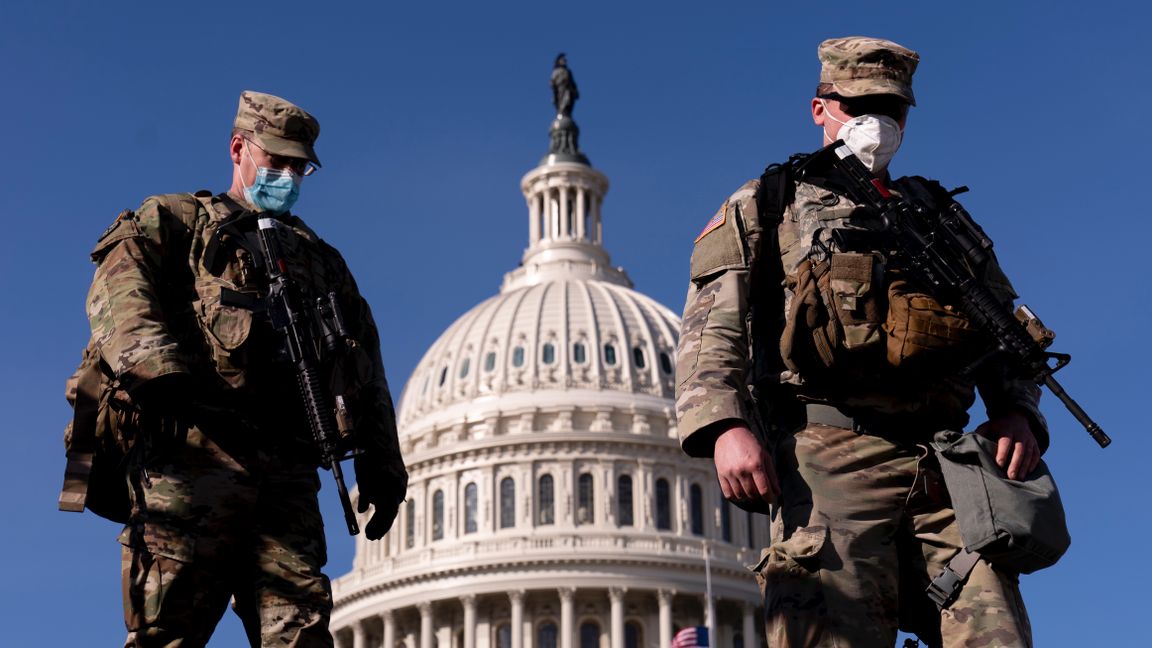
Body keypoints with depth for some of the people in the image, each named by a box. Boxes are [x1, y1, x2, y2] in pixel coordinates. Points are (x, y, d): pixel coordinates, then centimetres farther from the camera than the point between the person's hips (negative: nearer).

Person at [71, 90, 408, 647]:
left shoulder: (324, 262, 33)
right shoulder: (173, 221, 20)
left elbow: (366, 376, 28)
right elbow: (117, 289, -1)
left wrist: (380, 465, 15)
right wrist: (158, 367, -21)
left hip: (288, 474, 4)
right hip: (192, 450, -4)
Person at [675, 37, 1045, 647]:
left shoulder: (942, 218, 29)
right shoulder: (763, 208, 19)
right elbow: (711, 332, 6)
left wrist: (1016, 412, 1)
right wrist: (725, 426, -12)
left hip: (946, 465, 3)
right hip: (828, 457, -3)